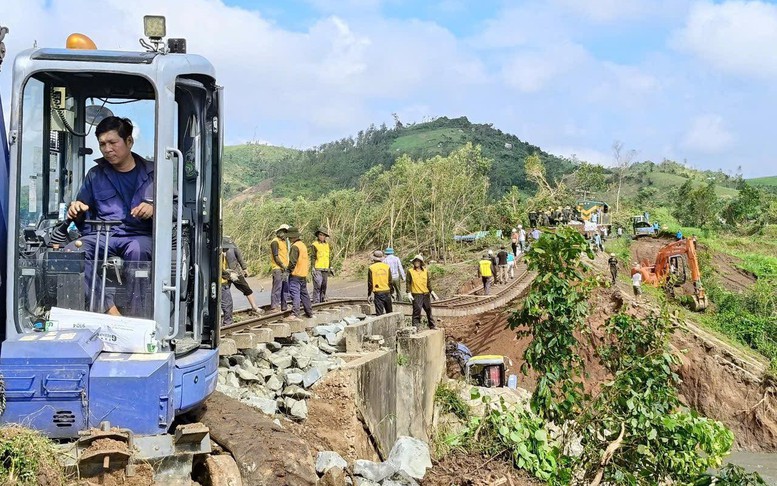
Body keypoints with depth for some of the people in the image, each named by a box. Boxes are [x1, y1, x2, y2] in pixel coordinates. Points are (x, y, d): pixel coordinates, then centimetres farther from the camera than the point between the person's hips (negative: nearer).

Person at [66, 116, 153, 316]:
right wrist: (75, 211, -1)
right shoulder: (95, 175, 18)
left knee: (137, 251, -39)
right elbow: (83, 216, 23)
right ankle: (109, 308, -36)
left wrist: (154, 210, -16)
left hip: (139, 235, -3)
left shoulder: (151, 173, 10)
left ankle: (137, 314, -34)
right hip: (102, 235, 3)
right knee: (71, 251, -30)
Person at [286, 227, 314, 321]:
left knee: (295, 294, -13)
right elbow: (307, 260, 21)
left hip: (295, 274, -9)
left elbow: (292, 261, -20)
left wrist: (289, 269, -6)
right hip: (304, 274, 9)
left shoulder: (295, 246, -14)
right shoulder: (303, 245, 16)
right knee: (304, 293, 18)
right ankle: (309, 312, 26)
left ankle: (295, 314, -21)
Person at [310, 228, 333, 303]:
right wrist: (313, 268, -10)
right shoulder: (314, 245, -2)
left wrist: (330, 267, 16)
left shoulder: (328, 245, 15)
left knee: (324, 286, 9)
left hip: (325, 269, 5)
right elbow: (312, 257, -4)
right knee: (317, 286, -10)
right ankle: (316, 301, -9)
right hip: (317, 269, -5)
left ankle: (323, 299, 18)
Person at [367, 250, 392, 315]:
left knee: (379, 313, 0)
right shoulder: (387, 266, 0)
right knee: (390, 312, 15)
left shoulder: (371, 268, -7)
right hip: (387, 292, 2)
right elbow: (390, 281, 4)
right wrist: (391, 292, 14)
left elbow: (370, 283, -5)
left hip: (378, 293, -2)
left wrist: (369, 295, 3)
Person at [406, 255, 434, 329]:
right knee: (417, 311, -11)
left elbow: (428, 282, 14)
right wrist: (408, 293, -11)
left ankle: (432, 326, 25)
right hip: (416, 295, -4)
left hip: (426, 294, 4)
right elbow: (408, 283, -3)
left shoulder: (425, 271, 10)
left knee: (429, 310, 13)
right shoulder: (410, 271, -1)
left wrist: (431, 291, 11)